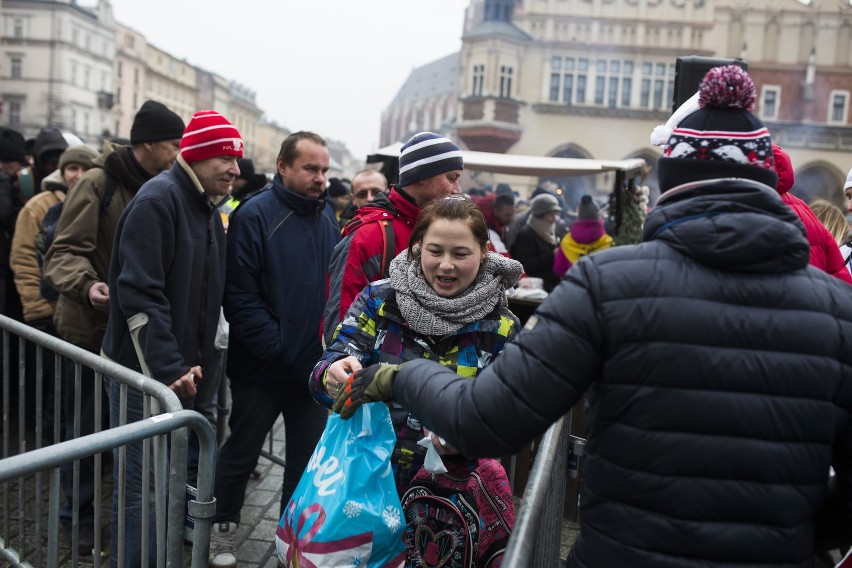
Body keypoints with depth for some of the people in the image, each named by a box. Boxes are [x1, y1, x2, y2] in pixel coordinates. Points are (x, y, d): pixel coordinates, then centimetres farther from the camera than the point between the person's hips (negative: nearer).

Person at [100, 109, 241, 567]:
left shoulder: (208, 210, 13)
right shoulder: (158, 199, -15)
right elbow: (139, 292, -22)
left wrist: (197, 360, 8)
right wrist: (169, 369, -23)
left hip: (181, 372, 8)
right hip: (144, 373, -8)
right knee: (141, 490, 0)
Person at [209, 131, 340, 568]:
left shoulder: (328, 222, 6)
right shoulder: (255, 215, -12)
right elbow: (240, 296, -19)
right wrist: (279, 348, -21)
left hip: (313, 367, 5)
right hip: (262, 367, -5)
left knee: (306, 457, 16)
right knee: (241, 452, 14)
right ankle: (223, 530, 36)